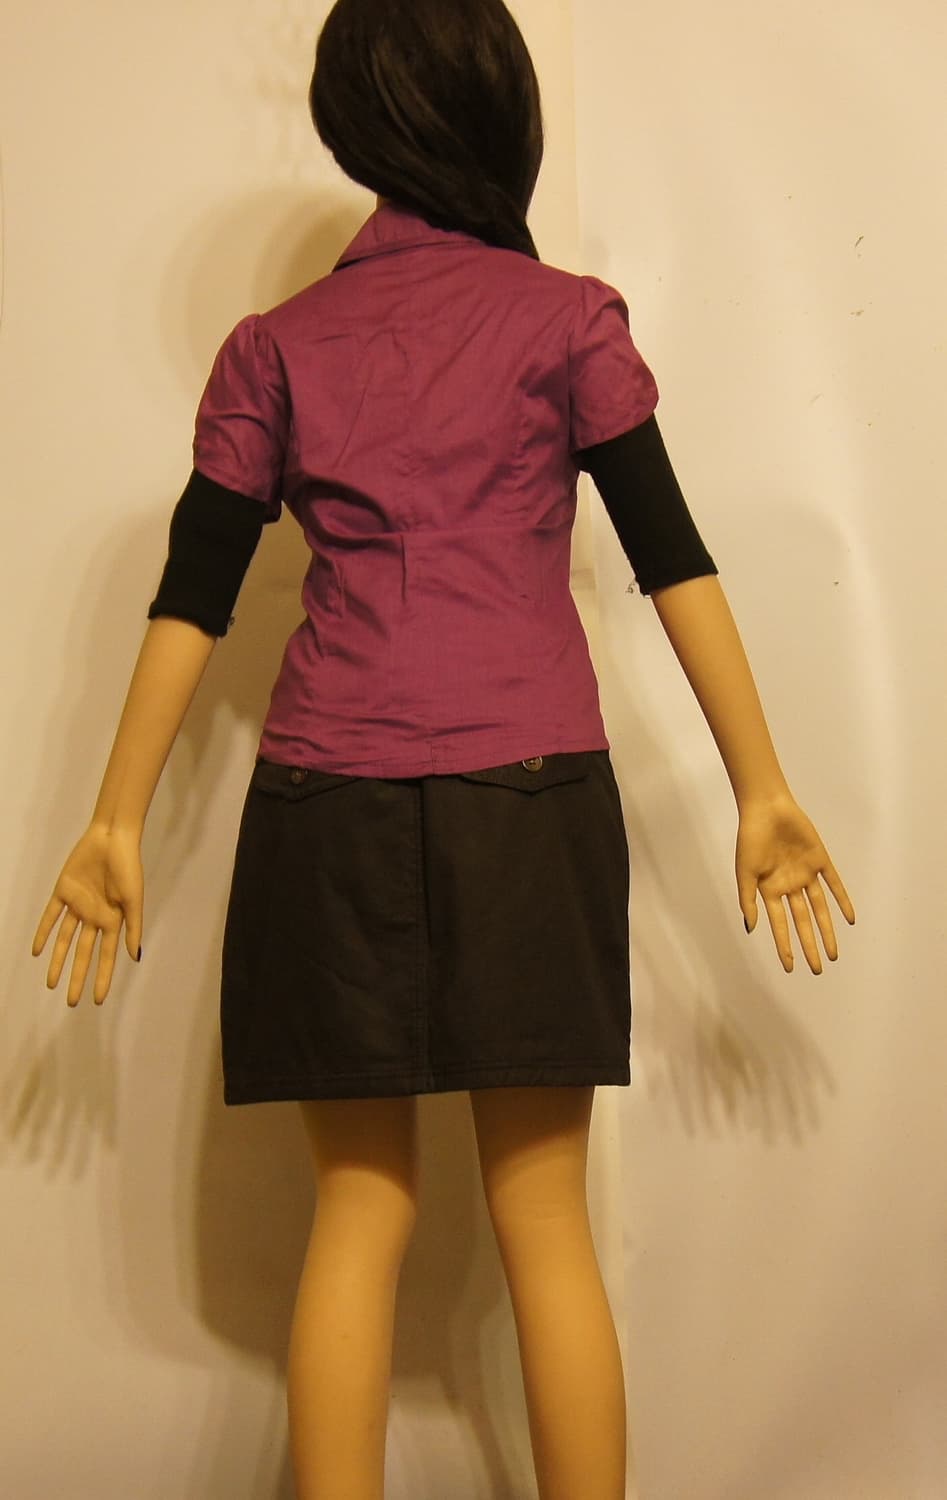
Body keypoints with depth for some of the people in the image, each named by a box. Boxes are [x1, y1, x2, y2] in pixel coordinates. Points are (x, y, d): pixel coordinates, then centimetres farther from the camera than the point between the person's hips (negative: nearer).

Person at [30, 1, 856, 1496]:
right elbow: (672, 557, 0)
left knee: (360, 1207, 10)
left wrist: (119, 823, 10)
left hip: (330, 804, 2)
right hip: (527, 792, -1)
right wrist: (764, 793, 2)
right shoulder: (564, 316, 4)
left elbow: (194, 596, 6)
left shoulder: (274, 344, 9)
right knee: (544, 1218, 6)